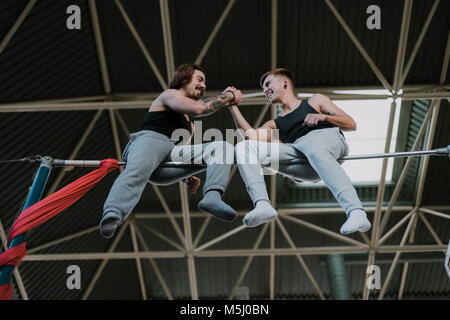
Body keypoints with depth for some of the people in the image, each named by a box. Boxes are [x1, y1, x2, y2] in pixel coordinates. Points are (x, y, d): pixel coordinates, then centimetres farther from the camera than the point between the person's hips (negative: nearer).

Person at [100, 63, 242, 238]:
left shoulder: (189, 124, 40)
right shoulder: (170, 94, 16)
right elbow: (198, 108, -5)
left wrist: (188, 177, 18)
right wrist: (229, 96, 7)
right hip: (149, 139, -6)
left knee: (224, 147, -10)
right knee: (137, 171, -42)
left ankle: (212, 196, -37)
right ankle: (112, 214, -67)